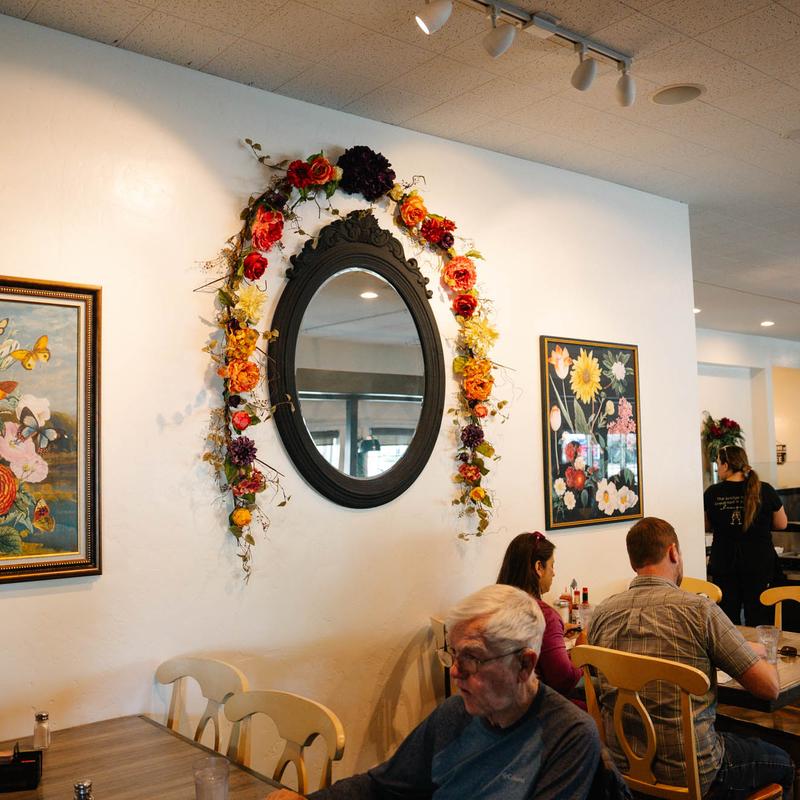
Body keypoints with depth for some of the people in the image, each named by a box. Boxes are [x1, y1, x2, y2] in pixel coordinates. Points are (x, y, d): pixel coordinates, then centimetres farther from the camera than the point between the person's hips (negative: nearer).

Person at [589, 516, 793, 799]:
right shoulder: (699, 609, -18)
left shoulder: (602, 613, -6)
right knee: (782, 763, 26)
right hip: (689, 772, -5)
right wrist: (757, 653, 11)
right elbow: (768, 687, -13)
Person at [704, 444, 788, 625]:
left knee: (727, 618, 9)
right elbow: (781, 524, 5)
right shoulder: (765, 491, -7)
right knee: (758, 618, 8)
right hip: (759, 564, 0)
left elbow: (706, 526, 6)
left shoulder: (712, 493, -7)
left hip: (723, 565, 0)